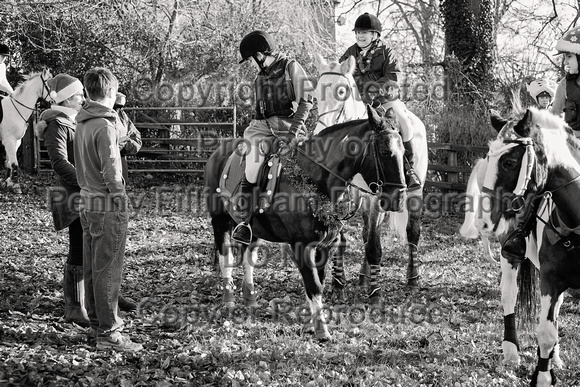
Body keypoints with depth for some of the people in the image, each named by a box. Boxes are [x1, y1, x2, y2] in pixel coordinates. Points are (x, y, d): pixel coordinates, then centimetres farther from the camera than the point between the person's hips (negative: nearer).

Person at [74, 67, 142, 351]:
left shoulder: (82, 122, 8)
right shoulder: (105, 126, -18)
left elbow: (82, 163, 9)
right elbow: (111, 170, -22)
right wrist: (118, 196, -11)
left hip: (87, 200, 9)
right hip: (107, 204, -9)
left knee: (91, 268, 15)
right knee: (108, 270, -3)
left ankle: (97, 323, 26)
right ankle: (107, 332, 1)